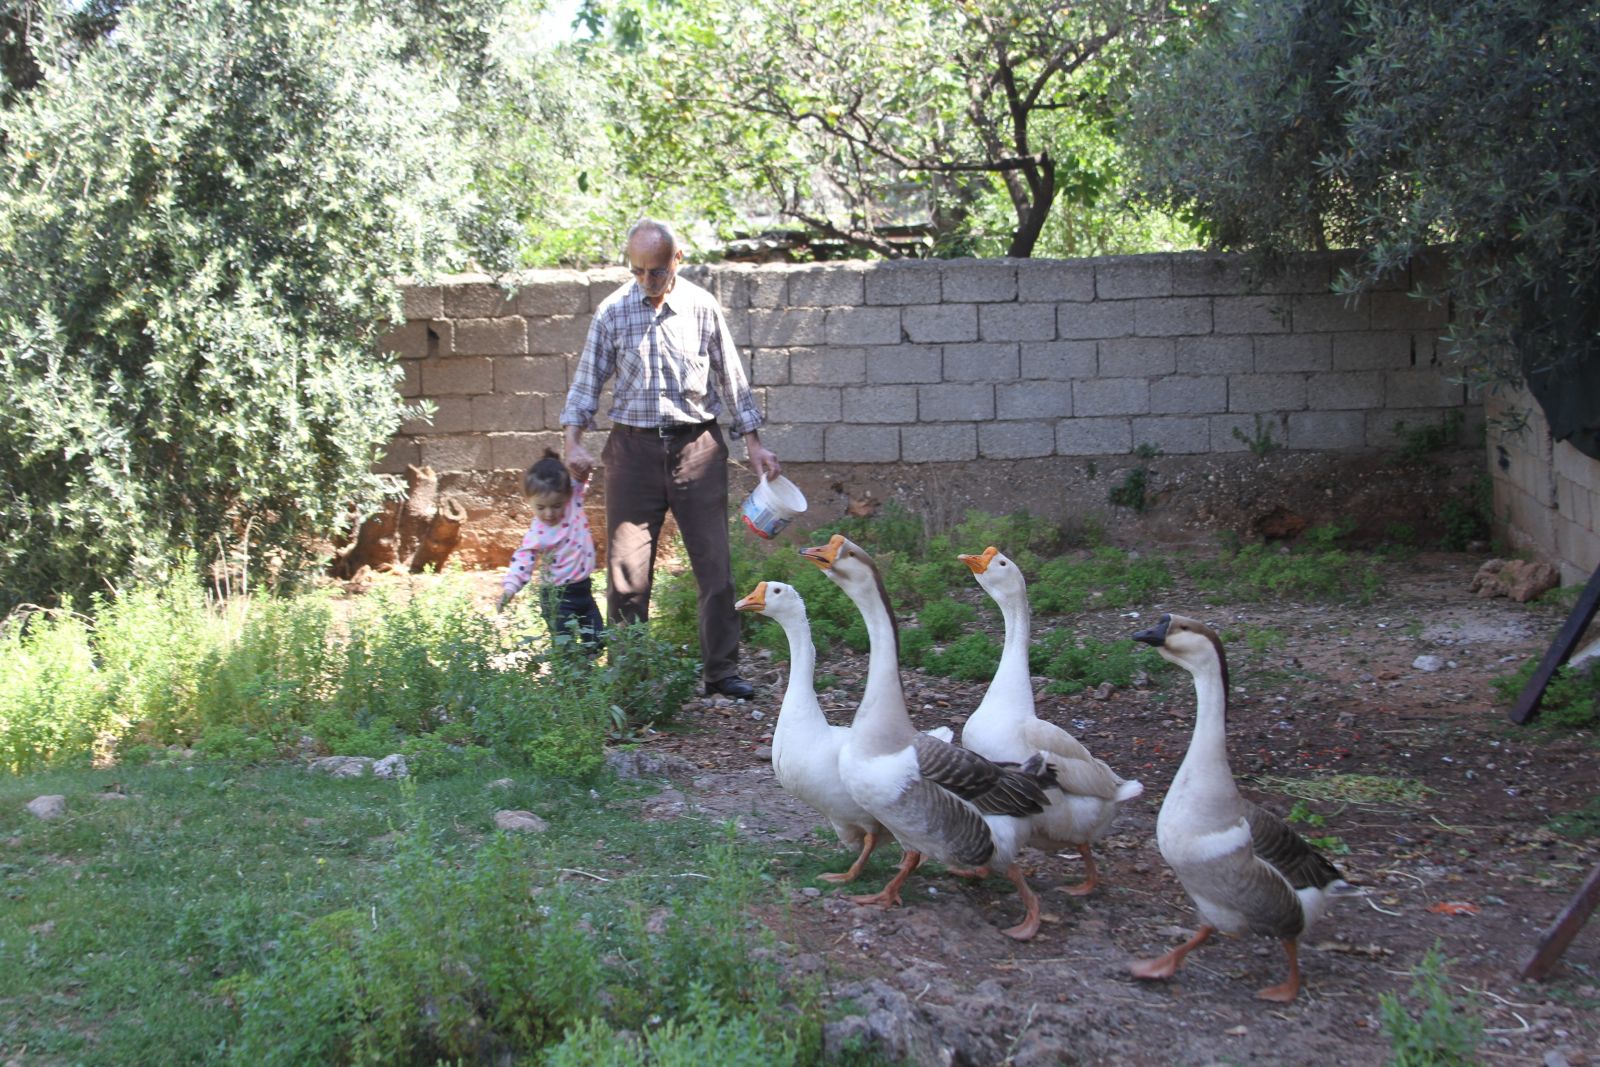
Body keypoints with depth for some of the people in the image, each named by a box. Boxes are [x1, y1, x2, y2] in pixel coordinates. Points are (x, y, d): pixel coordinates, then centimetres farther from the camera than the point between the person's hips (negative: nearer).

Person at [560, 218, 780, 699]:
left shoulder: (703, 307, 2)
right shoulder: (613, 311, 2)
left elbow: (731, 377, 10)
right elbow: (587, 379, 8)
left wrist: (753, 442, 9)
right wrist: (573, 440, -5)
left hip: (697, 446, 0)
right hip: (634, 447, 0)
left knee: (714, 564, -2)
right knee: (627, 567, -1)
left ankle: (722, 671, 7)